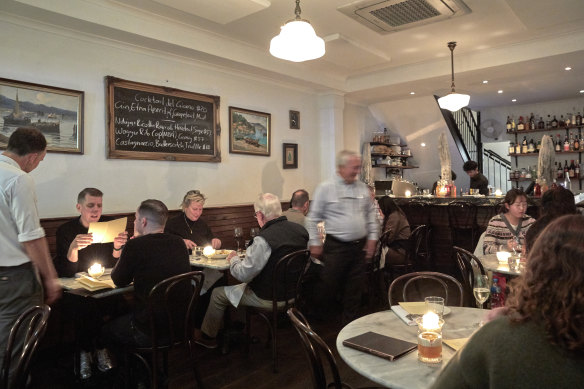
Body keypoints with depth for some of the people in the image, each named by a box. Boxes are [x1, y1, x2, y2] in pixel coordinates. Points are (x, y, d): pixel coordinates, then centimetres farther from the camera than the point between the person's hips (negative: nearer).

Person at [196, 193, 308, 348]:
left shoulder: (264, 239, -29)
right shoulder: (301, 230, -6)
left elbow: (243, 274, -23)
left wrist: (234, 259, -2)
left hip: (269, 299, -8)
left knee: (218, 294, 12)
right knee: (238, 287, 31)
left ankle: (208, 337, 31)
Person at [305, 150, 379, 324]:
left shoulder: (362, 188, 8)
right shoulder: (326, 188, -7)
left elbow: (371, 214, 16)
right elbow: (313, 218, -4)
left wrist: (372, 237, 10)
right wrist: (315, 243, -6)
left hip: (359, 246, 5)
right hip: (336, 246, -4)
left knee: (355, 287, 12)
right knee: (329, 285, 2)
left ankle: (350, 321, 28)